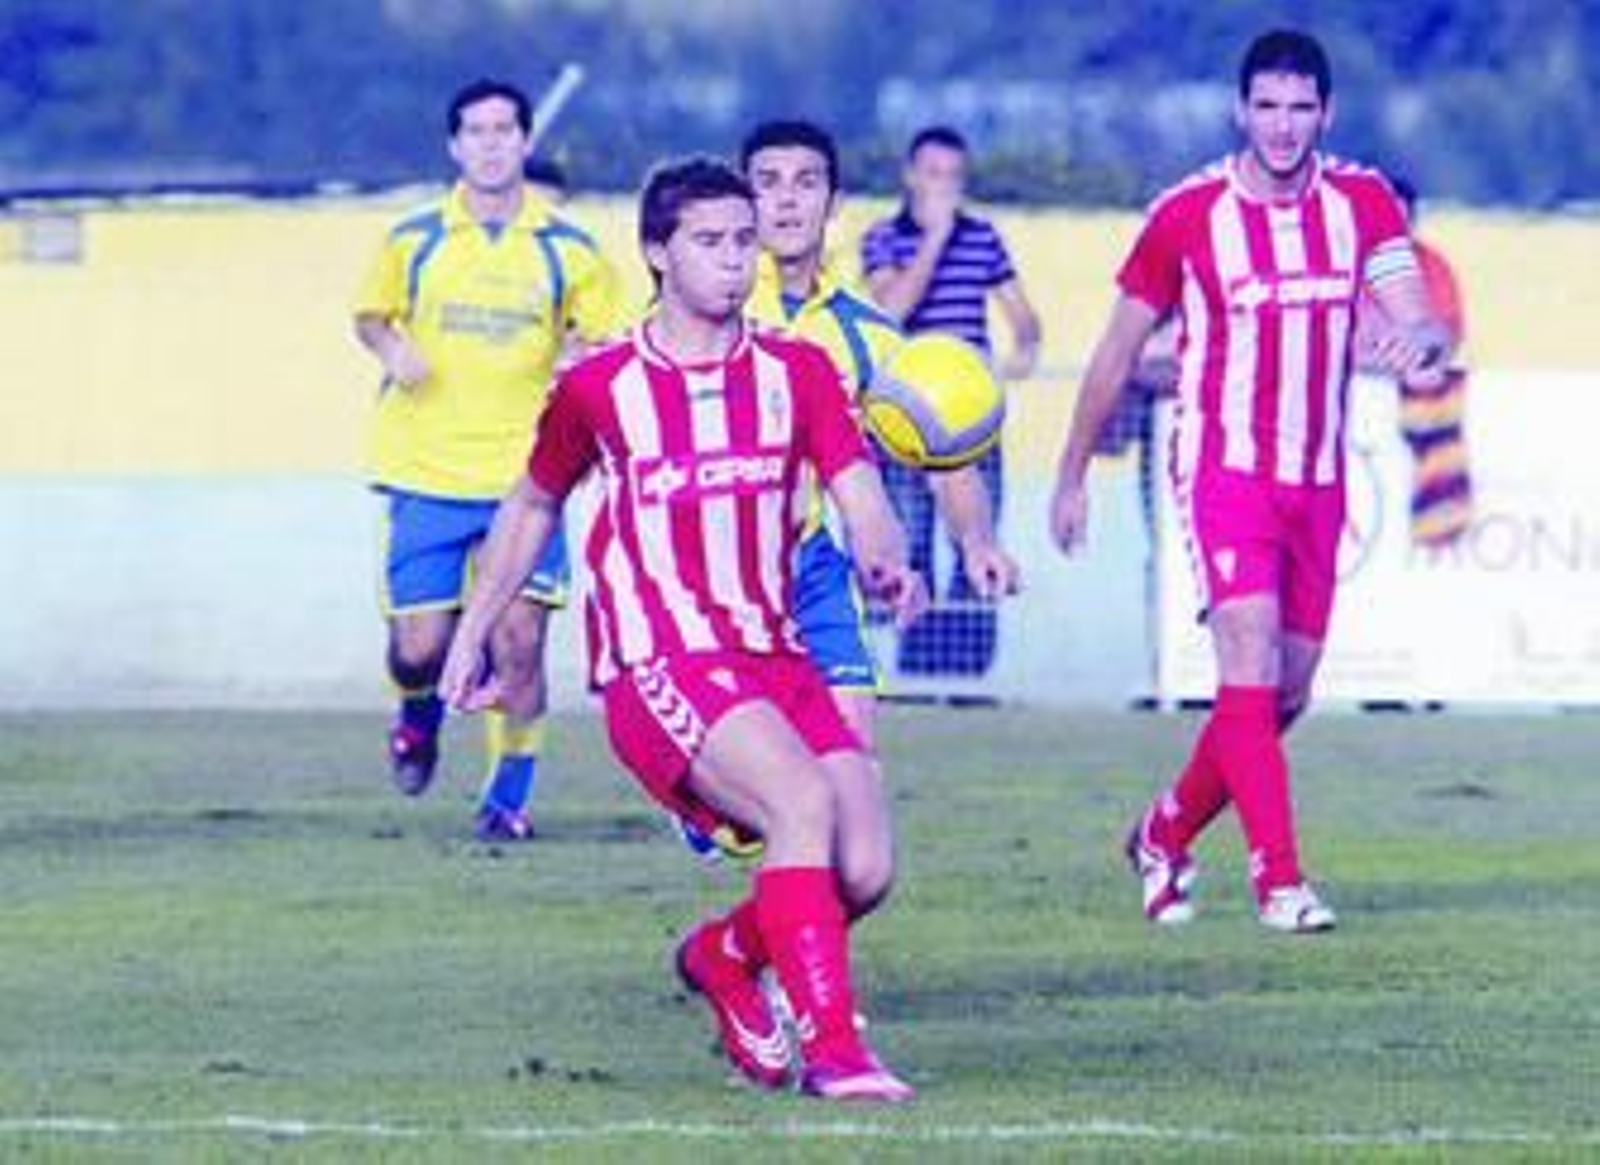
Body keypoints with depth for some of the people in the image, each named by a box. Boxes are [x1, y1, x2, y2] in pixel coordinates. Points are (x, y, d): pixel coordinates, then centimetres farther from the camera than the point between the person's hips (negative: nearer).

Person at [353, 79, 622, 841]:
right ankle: (419, 714, 34)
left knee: (519, 638, -11)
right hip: (426, 473, 0)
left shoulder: (566, 250, 4)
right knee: (420, 647, -2)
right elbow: (371, 317, 17)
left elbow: (604, 343, 11)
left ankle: (509, 794, 5)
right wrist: (393, 350, -5)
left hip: (524, 474, 0)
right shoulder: (414, 242, 5)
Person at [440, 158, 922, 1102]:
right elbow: (535, 506, 18)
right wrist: (473, 634, 21)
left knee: (865, 873, -8)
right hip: (659, 663, -4)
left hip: (775, 659, 4)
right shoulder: (599, 388, 2)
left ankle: (725, 957, 24)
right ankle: (831, 1048, -26)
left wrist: (887, 561, -26)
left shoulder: (798, 372, 8)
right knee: (805, 802, -29)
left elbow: (861, 494, -3)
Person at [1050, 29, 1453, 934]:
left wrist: (1423, 341, -34)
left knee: (1286, 696, 10)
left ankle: (1168, 834, 32)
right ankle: (1280, 878, -23)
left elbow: (1421, 318, -9)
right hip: (1224, 472, -4)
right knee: (1251, 662, -21)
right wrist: (1072, 477, 9)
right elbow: (1119, 352, 4)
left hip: (1318, 483, 4)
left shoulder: (1364, 204, 1)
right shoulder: (1187, 216, -6)